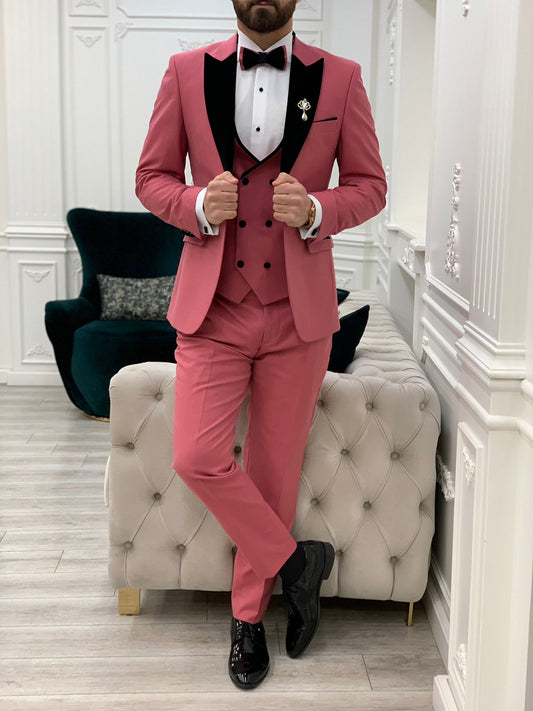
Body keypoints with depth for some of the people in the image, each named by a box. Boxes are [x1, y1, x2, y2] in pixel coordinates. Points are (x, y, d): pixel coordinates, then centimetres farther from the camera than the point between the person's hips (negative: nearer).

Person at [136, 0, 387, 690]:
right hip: (213, 306, 1)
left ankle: (249, 615, 27)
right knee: (197, 458, -11)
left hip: (297, 312, 0)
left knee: (274, 470, 8)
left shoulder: (341, 78, 2)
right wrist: (198, 205, -14)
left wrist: (316, 210, -15)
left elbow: (369, 184, 6)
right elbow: (152, 175, 8)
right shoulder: (187, 71, 3)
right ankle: (294, 561, 14)